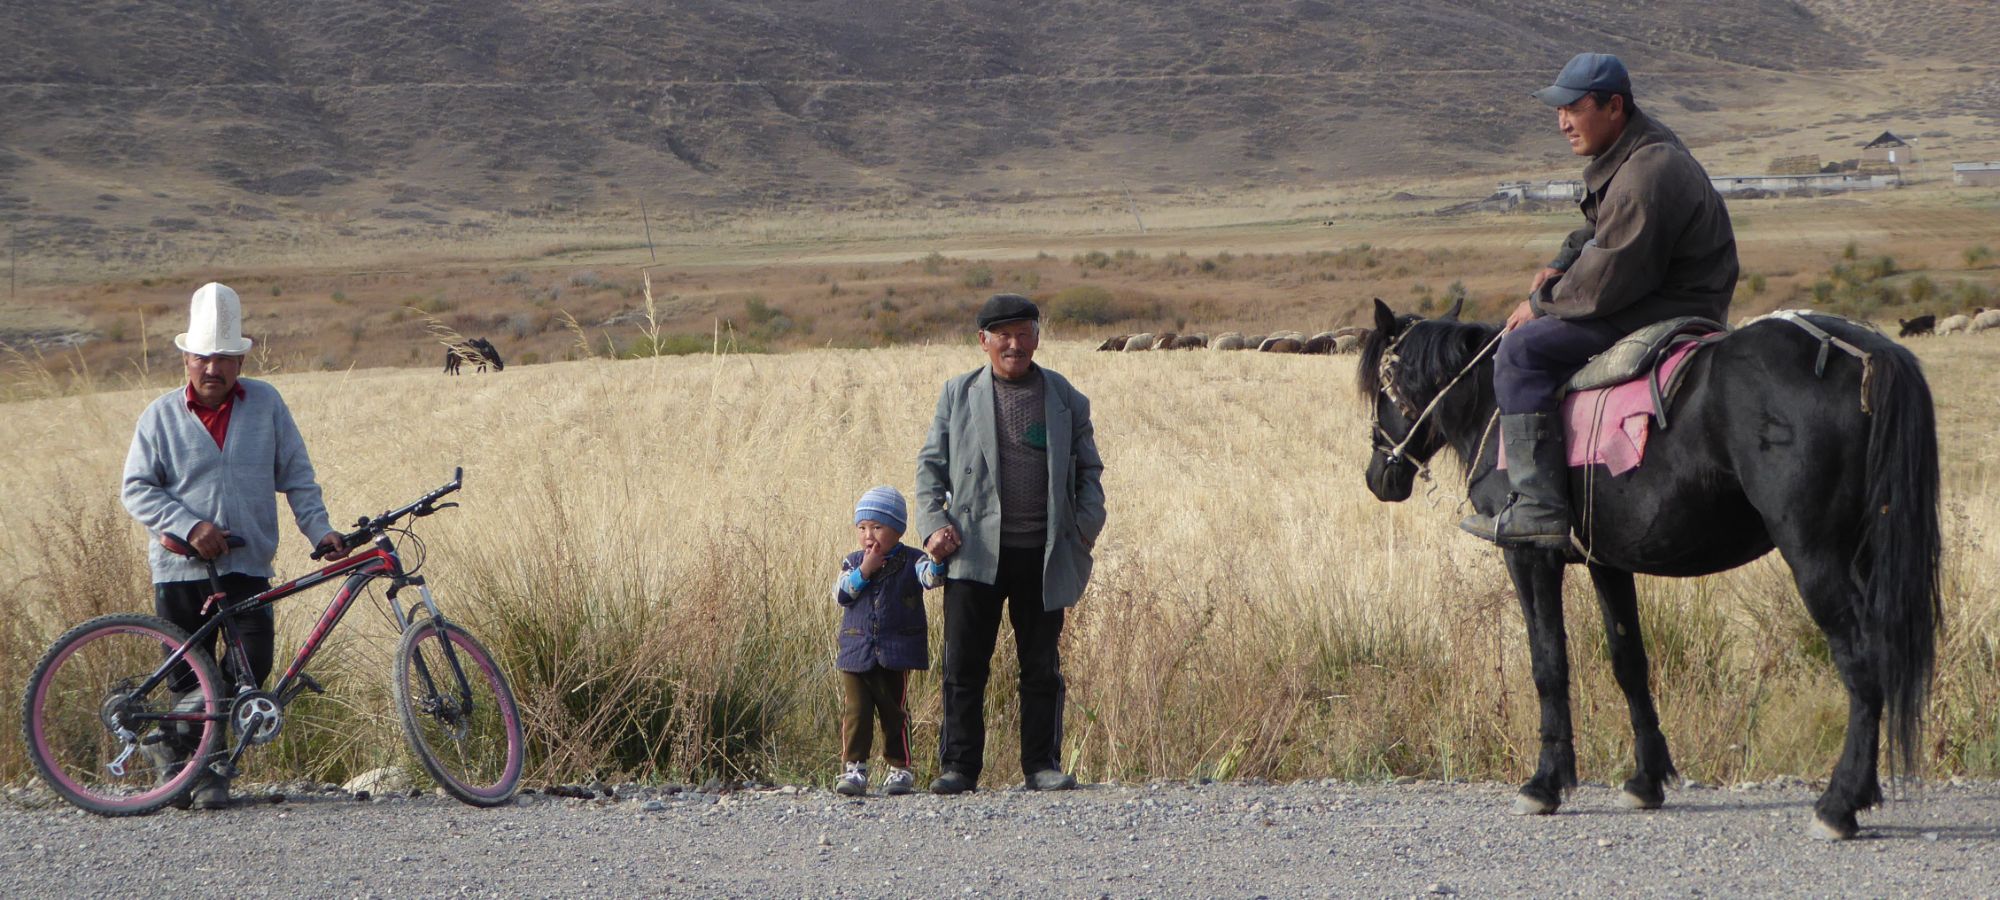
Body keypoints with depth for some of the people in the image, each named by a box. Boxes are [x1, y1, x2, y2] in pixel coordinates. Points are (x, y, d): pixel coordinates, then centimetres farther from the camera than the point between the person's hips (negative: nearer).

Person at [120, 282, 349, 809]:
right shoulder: (161, 416, 2)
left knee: (253, 666, -11)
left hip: (248, 567, 1)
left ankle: (172, 741, 8)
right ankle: (202, 773, 18)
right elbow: (137, 489, -1)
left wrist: (318, 529, -6)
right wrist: (189, 526, -14)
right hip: (181, 568, -1)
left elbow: (296, 476, 8)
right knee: (190, 679, -1)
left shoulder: (266, 405, 6)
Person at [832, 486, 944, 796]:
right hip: (856, 651, 2)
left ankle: (900, 768, 13)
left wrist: (938, 559, -40)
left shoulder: (910, 561, 0)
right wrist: (864, 572, -14)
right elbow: (840, 594, -3)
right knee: (854, 710, -4)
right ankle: (853, 767, -3)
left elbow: (930, 577, -19)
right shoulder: (853, 562, 10)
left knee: (894, 711, 4)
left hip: (896, 653, -2)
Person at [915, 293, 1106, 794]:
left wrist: (1087, 524, -2)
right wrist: (934, 524, -5)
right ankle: (959, 766, 2)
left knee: (1042, 667, 4)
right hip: (975, 552, -1)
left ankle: (1042, 763, 12)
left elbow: (1088, 470, 15)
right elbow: (930, 465, 10)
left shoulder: (1065, 399, 11)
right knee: (964, 666, -3)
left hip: (1044, 554, 1)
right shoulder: (958, 395, 10)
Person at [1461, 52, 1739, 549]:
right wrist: (1560, 266, 8)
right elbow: (1601, 233, 25)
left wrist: (1540, 303, -10)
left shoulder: (1645, 175, -24)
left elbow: (1604, 283, -24)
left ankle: (1539, 508, -20)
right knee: (1544, 329, 24)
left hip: (1665, 316, -11)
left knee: (1522, 349, -15)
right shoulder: (1634, 149, 10)